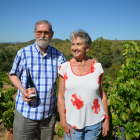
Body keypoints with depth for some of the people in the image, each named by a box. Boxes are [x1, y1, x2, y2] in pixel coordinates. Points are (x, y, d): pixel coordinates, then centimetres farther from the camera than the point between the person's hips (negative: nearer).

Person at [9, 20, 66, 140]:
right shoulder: (23, 53, -5)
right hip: (25, 111, -2)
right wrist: (22, 90, -13)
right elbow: (13, 74, 4)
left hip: (49, 112, 2)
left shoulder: (58, 55, 0)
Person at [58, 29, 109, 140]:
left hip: (94, 122, 1)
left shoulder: (97, 67, -3)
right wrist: (63, 121, -4)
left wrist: (106, 118, 3)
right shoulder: (65, 67, -4)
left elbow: (102, 94, 3)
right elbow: (61, 97, -2)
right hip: (72, 123, 0)